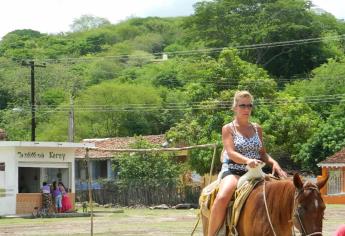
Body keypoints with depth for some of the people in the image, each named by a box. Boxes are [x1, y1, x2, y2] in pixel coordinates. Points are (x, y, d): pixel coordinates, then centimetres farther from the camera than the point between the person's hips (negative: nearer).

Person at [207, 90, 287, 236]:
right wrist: (247, 160, -32)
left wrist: (274, 163, -7)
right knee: (222, 198, -34)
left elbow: (263, 154, 15)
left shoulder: (257, 129, 15)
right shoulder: (228, 129, 1)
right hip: (232, 171, -5)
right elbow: (231, 153, -13)